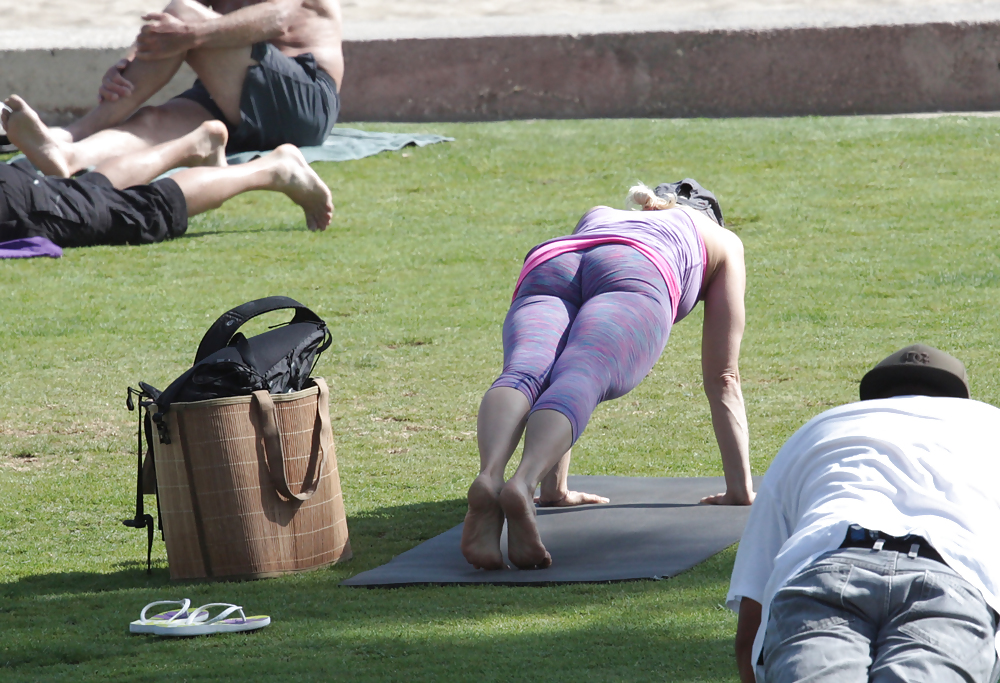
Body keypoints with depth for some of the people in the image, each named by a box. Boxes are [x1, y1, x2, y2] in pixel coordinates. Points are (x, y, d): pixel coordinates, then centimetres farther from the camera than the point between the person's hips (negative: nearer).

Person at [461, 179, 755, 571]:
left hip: (546, 267, 3)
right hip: (631, 280, -3)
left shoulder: (597, 216, 49)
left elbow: (567, 347, 48)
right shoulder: (722, 241, 41)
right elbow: (723, 378, 39)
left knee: (524, 375, -24)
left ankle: (488, 478, -57)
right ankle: (523, 485, -59)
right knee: (578, 382, -27)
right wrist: (740, 489, 42)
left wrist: (555, 488, 47)